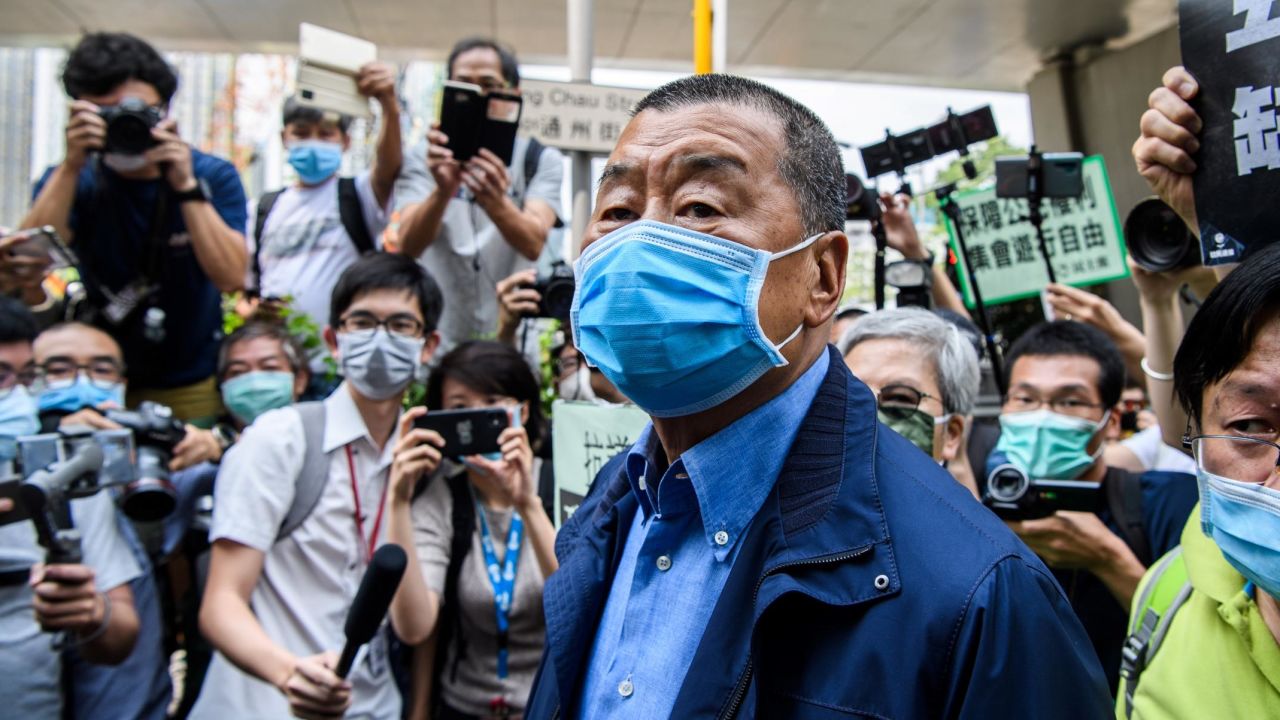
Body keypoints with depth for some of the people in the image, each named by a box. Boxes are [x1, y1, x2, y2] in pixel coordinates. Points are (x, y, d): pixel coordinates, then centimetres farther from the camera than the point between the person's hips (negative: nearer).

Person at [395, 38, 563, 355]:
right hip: (436, 341, 1)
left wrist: (495, 202, -37)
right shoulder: (424, 159, 3)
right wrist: (443, 191, -33)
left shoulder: (542, 160, 1)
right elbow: (408, 246, -14)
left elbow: (534, 244, -17)